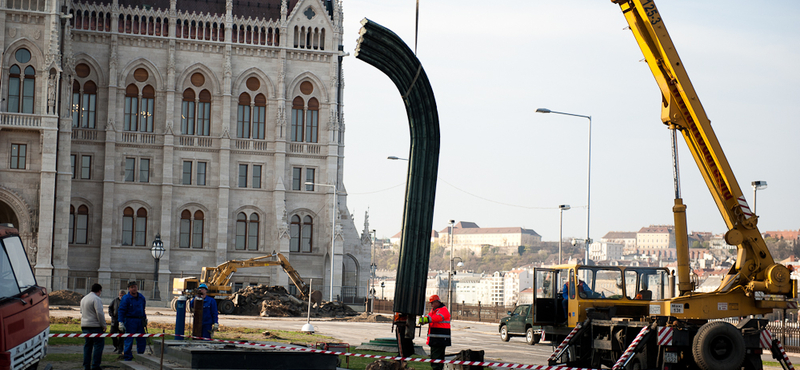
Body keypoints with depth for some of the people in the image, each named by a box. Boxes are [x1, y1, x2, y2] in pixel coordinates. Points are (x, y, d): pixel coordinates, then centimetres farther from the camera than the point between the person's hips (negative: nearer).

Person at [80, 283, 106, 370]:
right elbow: (99, 313, -18)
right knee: (98, 344, -4)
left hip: (84, 325, 9)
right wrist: (103, 325, -10)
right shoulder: (96, 299, -13)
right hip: (95, 326, -9)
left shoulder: (83, 299, 17)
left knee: (87, 345, 12)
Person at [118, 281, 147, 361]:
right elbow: (121, 310, -8)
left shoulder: (141, 298, 10)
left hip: (140, 321, 6)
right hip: (130, 321, -5)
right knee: (129, 340, -3)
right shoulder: (126, 298, -7)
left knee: (142, 340, 7)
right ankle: (127, 357, 5)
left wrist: (145, 318, 19)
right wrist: (121, 322, -15)